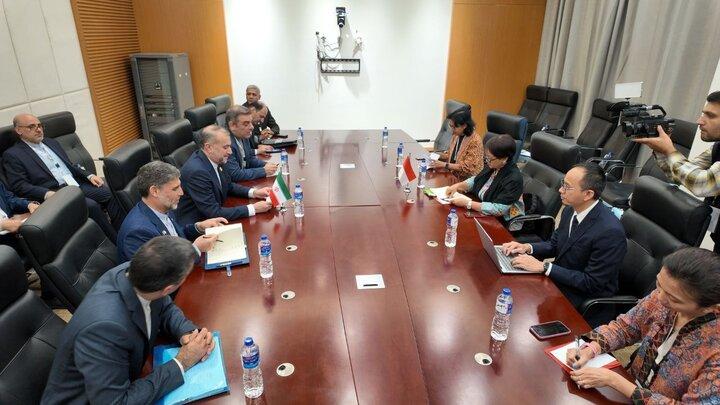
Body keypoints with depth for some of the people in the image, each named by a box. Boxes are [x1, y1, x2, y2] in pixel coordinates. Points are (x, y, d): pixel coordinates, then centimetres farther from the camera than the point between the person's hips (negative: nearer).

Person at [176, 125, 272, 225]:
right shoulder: (196, 171, -26)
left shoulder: (214, 160, -4)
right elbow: (213, 212, -25)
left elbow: (228, 186, 13)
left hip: (211, 216, 7)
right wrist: (253, 209, -25)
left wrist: (254, 192, -3)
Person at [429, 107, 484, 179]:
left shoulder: (475, 141, -18)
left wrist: (444, 164, -22)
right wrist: (439, 156, -1)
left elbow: (467, 167, -20)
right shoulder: (456, 135, 2)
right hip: (453, 174, 7)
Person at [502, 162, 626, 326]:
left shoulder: (610, 232, -27)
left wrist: (543, 267, -23)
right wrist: (528, 247, -8)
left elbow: (592, 283, -23)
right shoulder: (570, 210, -3)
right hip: (559, 281, 7)